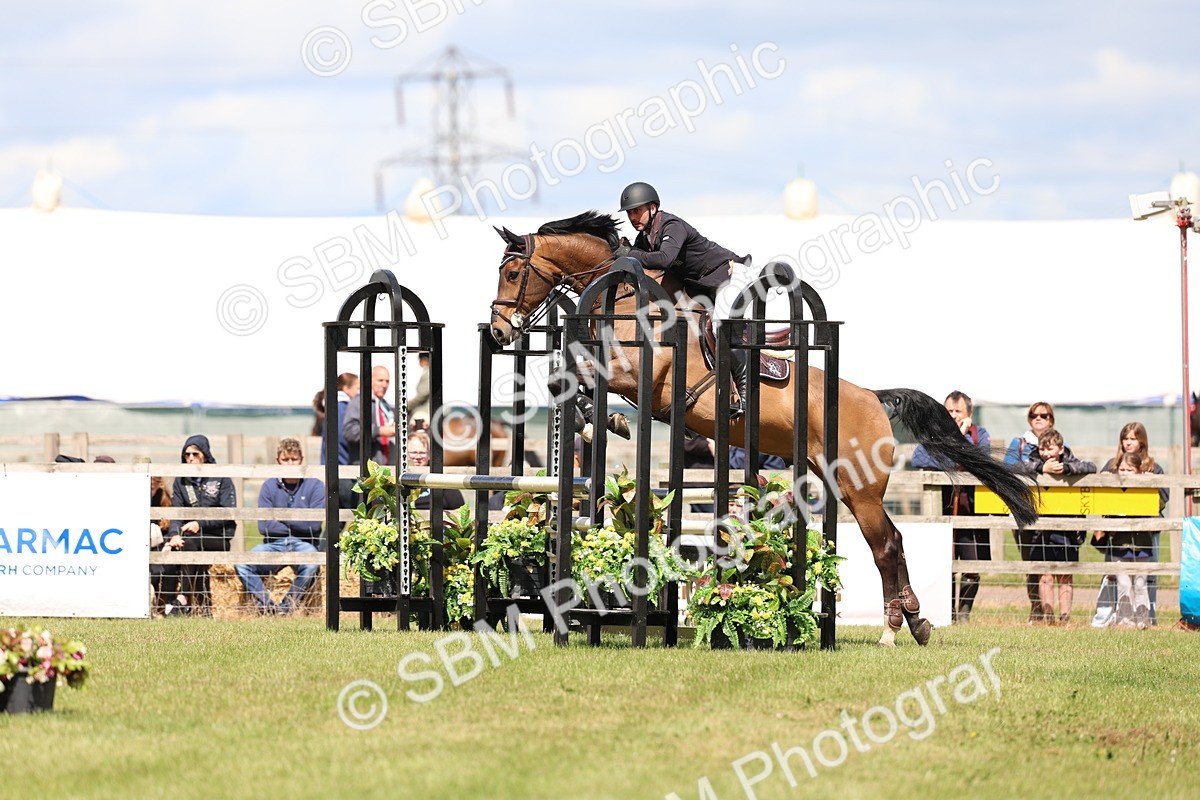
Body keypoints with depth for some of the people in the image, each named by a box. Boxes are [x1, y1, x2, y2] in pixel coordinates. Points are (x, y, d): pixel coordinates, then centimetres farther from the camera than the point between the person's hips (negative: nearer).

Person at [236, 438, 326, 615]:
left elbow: (314, 525, -7)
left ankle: (287, 607, -19)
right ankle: (267, 606, -19)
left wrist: (282, 518, -2)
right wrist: (297, 526, -5)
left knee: (311, 565, -38)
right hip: (274, 544, 2)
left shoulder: (315, 486, 2)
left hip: (303, 544, -2)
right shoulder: (269, 487, 6)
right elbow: (264, 526, -3)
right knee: (241, 564, -26)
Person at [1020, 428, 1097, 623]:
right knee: (1045, 575, -2)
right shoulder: (1036, 464, 3)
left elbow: (1090, 467, -14)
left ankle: (1065, 615, 8)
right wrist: (1042, 468, -25)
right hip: (1042, 530, 0)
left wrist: (1066, 469, -25)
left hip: (1068, 529, 0)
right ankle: (1047, 615, 0)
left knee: (1065, 576, 5)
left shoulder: (1070, 463, 2)